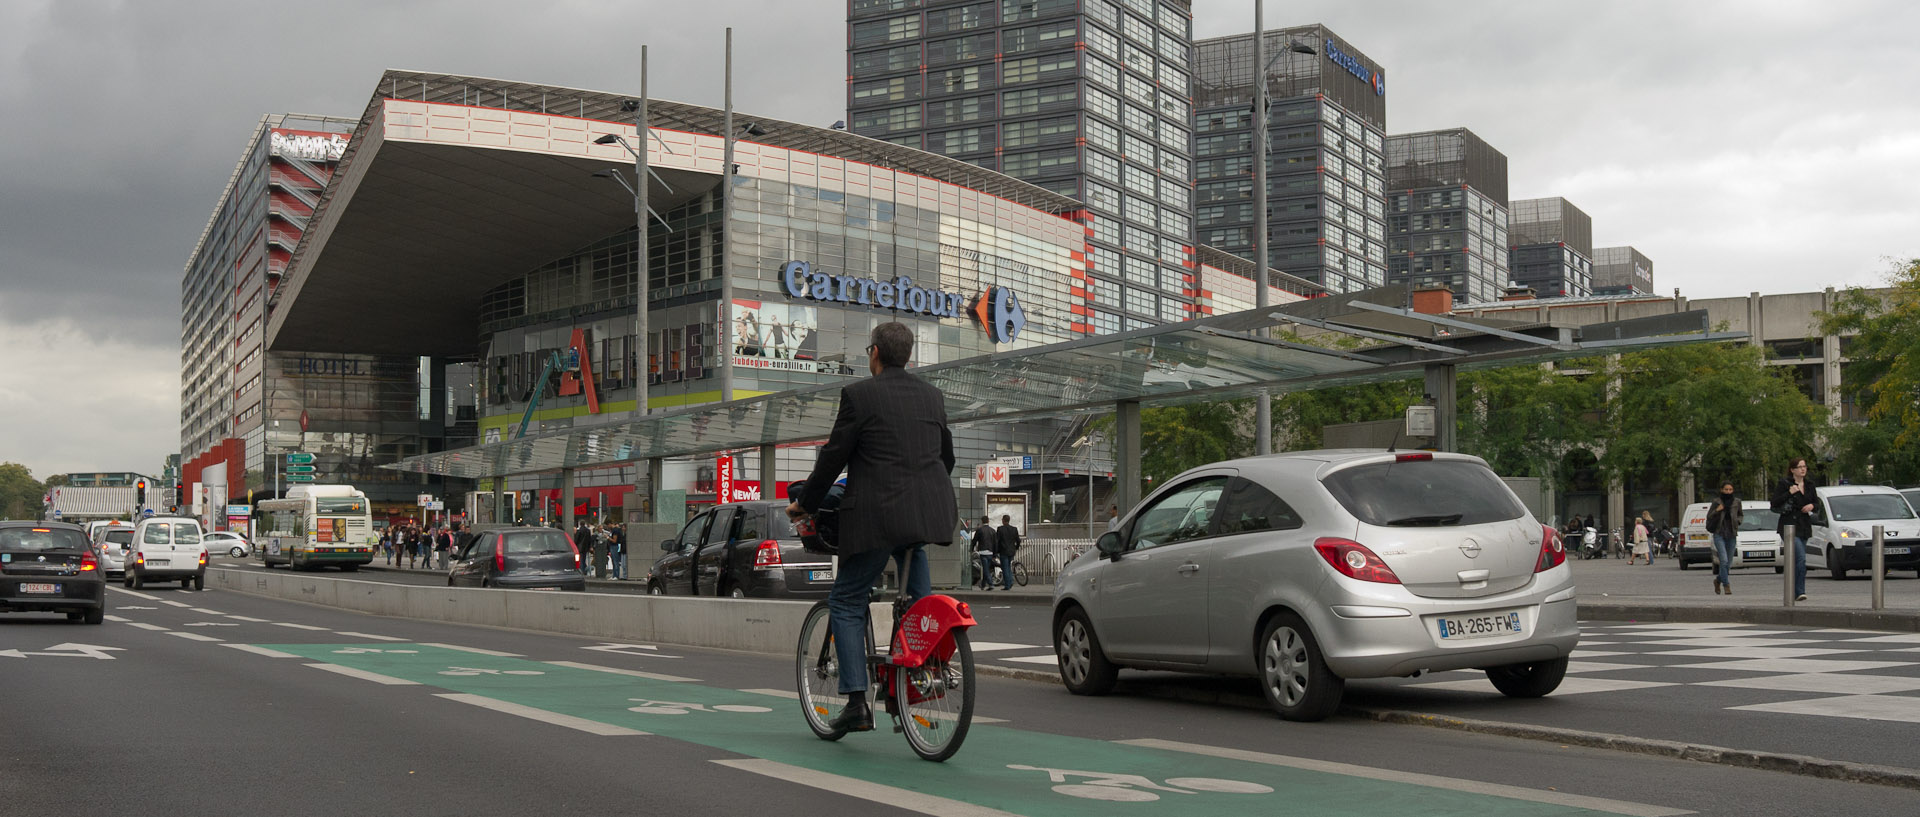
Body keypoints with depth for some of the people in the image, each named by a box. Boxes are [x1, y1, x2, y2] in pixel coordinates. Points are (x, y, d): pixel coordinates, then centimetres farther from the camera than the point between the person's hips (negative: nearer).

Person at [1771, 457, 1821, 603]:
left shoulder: (1810, 484, 12)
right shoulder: (1784, 484, -6)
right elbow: (1775, 503, -10)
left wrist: (1812, 505, -2)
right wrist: (1789, 493, -21)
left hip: (1804, 527, 6)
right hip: (1790, 526, -6)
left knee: (1795, 561, 10)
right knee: (1801, 558, -19)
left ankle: (1793, 592, 18)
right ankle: (1799, 592, -18)